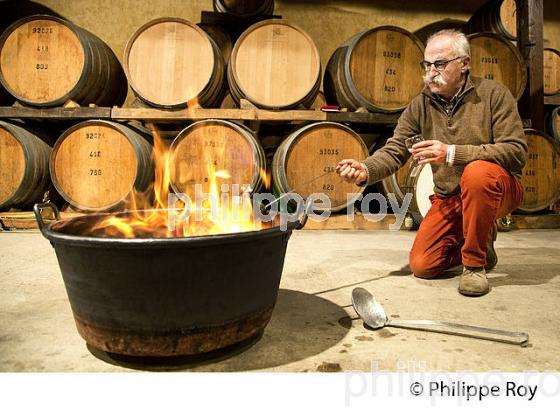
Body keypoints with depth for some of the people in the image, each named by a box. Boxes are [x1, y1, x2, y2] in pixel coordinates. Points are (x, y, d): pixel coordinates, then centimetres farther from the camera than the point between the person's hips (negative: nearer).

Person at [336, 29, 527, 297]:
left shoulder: (494, 94, -10)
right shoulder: (420, 105, -1)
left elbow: (516, 151, -20)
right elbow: (394, 151, -10)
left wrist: (453, 153, -32)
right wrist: (365, 170, -33)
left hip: (498, 188, -3)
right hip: (448, 199, 4)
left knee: (478, 172, -38)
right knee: (422, 266, -9)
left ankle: (475, 264, -17)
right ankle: (481, 241, 21)